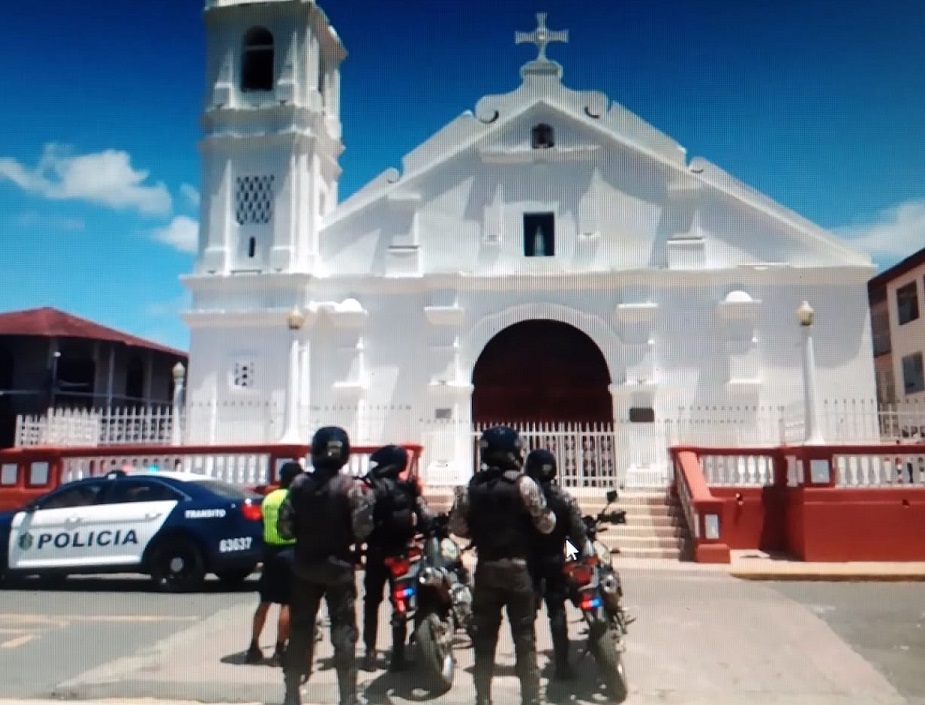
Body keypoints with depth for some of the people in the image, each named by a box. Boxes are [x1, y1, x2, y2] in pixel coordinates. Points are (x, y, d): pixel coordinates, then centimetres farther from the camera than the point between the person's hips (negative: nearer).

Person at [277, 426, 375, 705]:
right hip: (338, 566, -3)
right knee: (343, 631, 5)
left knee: (300, 629, 13)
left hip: (304, 566, 3)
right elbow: (362, 530, -15)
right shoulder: (351, 486, -13)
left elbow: (284, 527, -4)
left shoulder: (298, 484, -4)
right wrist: (367, 500, 0)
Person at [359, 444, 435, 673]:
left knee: (371, 603, 11)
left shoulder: (370, 487, -11)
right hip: (401, 552, 2)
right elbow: (425, 518, -3)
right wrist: (434, 531, 8)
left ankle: (370, 654, 10)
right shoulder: (409, 487, 1)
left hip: (377, 553, -2)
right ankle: (398, 655, 7)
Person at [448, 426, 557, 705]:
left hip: (485, 569, 3)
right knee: (525, 638, 6)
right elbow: (546, 524, -10)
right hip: (518, 568, -2)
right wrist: (550, 515, 12)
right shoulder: (524, 484, -11)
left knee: (484, 638, 11)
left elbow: (457, 526, 0)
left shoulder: (470, 487, -1)